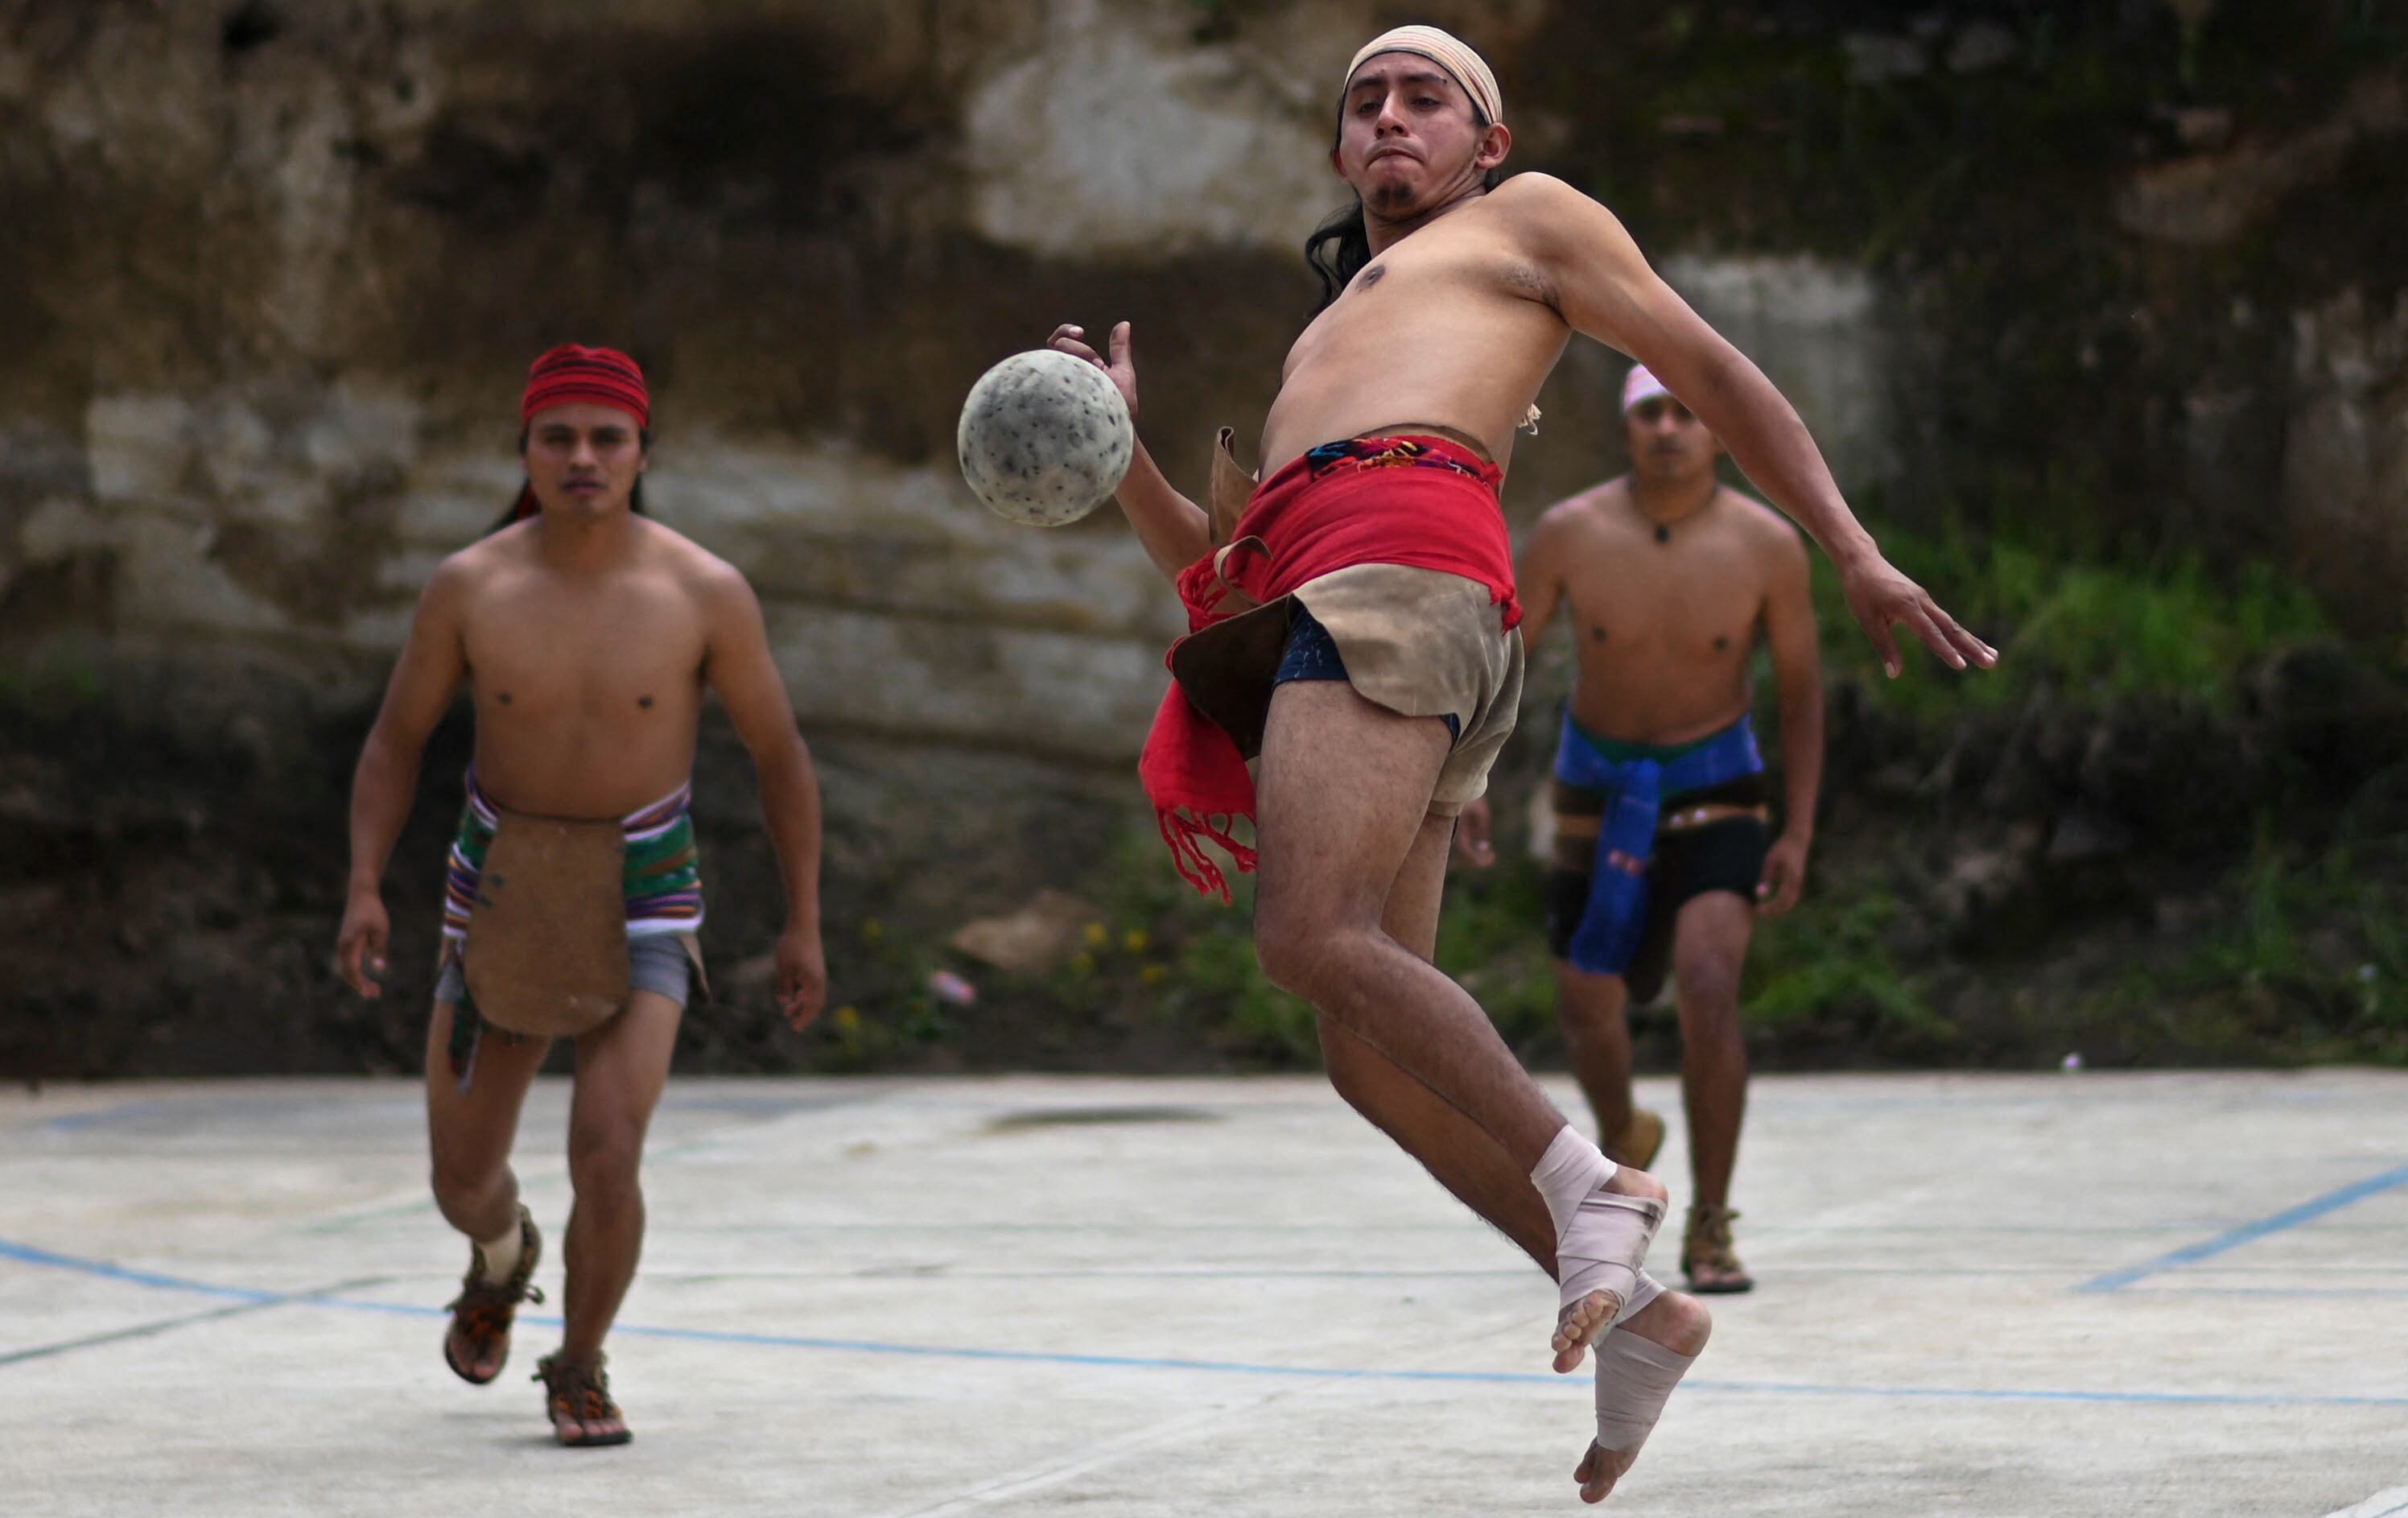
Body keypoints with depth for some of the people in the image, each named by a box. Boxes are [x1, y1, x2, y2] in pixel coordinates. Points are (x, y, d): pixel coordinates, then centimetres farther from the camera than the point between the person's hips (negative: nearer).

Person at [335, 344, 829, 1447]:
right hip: (502, 891, 2)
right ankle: (504, 1255, 50)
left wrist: (805, 923, -1)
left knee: (605, 1158, -20)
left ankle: (579, 1372, 8)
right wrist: (363, 890, -13)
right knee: (463, 1180, 10)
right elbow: (394, 743, 0)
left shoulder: (705, 593, -15)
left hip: (641, 900, -2)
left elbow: (781, 754, -3)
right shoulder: (469, 587, -11)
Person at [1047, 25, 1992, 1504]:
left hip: (1400, 564, -7)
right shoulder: (1316, 344, 40)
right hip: (1302, 597, 7)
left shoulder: (1531, 217, 23)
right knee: (1374, 1056, -3)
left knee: (1315, 937, -28)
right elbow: (1213, 570, 35)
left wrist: (1857, 556, 8)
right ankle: (1632, 1308, 1)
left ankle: (1585, 1184, -24)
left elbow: (1715, 374, 18)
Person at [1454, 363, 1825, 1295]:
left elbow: (1801, 691, -3)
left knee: (1708, 984, -24)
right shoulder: (1571, 535, -11)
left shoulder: (1766, 547, -13)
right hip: (1599, 789, 2)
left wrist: (1799, 833, -8)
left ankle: (1710, 1228, -14)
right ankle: (1621, 1139, 46)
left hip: (1715, 793, -2)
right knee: (1588, 1008, 9)